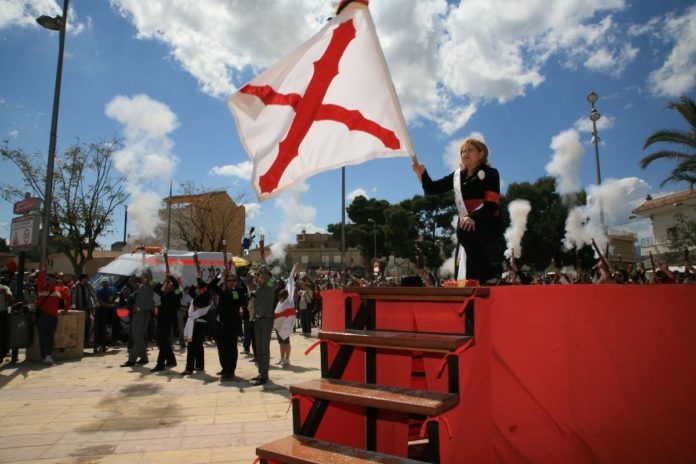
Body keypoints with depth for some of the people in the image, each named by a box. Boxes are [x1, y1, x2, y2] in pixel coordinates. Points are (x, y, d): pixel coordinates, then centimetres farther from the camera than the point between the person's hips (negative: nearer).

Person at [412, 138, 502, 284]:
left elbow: (492, 204, -14)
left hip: (489, 225, -5)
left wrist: (474, 217, -32)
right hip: (467, 225, 5)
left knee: (464, 231, -38)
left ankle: (490, 276, -26)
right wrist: (422, 173, -6)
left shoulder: (490, 173, -1)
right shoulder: (458, 175, 14)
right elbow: (432, 189, 13)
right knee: (466, 277, -2)